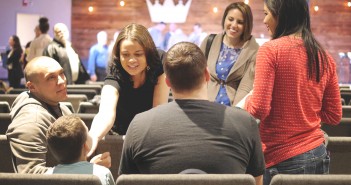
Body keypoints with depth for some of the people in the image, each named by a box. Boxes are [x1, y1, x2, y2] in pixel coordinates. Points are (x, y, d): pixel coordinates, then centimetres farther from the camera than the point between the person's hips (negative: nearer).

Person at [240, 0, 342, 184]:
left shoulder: (270, 49, -11)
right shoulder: (325, 57, 6)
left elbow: (259, 109, -16)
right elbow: (334, 116, 10)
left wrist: (247, 99, 4)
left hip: (281, 159, -6)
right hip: (319, 157, 6)